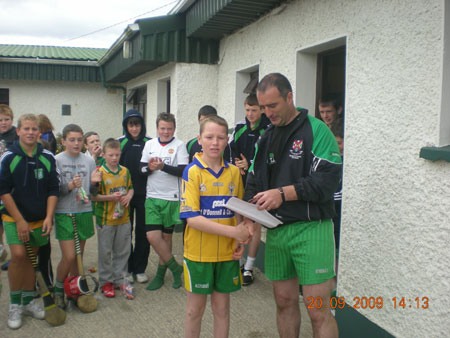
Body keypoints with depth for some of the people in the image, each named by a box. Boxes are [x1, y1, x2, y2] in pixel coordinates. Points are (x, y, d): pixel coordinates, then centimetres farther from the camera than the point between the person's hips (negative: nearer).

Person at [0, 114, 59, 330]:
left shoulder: (47, 158, -1)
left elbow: (53, 190, 3)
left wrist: (49, 217, -7)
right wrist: (20, 220, -12)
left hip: (39, 220, 3)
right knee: (18, 255, -17)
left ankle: (29, 301, 27)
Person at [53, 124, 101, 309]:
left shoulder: (89, 161, 6)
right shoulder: (57, 160, -5)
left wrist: (94, 183, -10)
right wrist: (70, 186, -24)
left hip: (84, 212, 4)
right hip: (64, 213, -4)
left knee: (79, 256, 11)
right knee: (69, 257, -7)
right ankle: (58, 289, 17)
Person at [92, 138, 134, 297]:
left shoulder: (125, 171, 5)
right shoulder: (100, 173, -10)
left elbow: (131, 188, 16)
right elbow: (93, 196, -10)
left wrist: (129, 196, -5)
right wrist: (110, 197, -21)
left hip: (124, 218, 5)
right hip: (105, 219, -4)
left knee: (123, 251, 13)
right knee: (106, 252, 8)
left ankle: (119, 279, 28)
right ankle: (106, 281, 22)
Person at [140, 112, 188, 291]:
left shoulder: (179, 145, -3)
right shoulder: (149, 144, 8)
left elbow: (183, 171, -11)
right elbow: (141, 169, 8)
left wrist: (163, 166, -23)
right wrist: (149, 168, -14)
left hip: (172, 198, -3)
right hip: (152, 197, 3)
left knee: (166, 237, 8)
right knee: (152, 236, -7)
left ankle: (160, 273, 26)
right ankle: (176, 268, 11)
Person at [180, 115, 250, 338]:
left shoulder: (233, 172, 1)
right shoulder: (192, 171, -11)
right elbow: (192, 218, -19)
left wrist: (239, 241, -4)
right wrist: (232, 231, -24)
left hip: (227, 252, 3)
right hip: (199, 252, -3)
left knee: (222, 308, 15)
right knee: (195, 309, 12)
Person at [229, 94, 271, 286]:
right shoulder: (240, 127, 7)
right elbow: (230, 150, 12)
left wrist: (250, 165, -18)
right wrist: (236, 166, -5)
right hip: (239, 183, 4)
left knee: (255, 225, 3)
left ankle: (249, 268, 13)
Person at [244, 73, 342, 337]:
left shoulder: (316, 130, -5)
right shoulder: (266, 138, 15)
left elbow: (328, 180, -15)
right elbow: (254, 182, 16)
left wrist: (284, 193, -21)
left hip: (310, 229, -6)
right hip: (276, 231, 6)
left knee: (318, 311, -3)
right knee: (284, 301, 15)